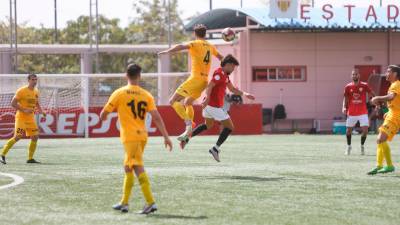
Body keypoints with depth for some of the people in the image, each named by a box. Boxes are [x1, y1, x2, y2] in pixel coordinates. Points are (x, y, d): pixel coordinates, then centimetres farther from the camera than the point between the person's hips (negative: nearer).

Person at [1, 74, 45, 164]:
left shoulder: (36, 91, 10)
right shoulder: (21, 91, -12)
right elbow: (13, 103, -13)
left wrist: (41, 111, 6)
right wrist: (24, 110, -21)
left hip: (31, 118, 7)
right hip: (21, 117, -7)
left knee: (35, 137, 2)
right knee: (17, 137, -14)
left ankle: (30, 158, 11)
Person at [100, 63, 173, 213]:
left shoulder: (119, 94, -5)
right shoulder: (146, 95, 4)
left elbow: (103, 115, 2)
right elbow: (157, 118, -4)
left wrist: (103, 117, 27)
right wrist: (166, 137, -4)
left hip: (129, 136, -5)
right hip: (142, 135, 5)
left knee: (139, 169, -9)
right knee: (128, 168, 17)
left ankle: (151, 202, -19)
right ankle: (124, 203, 22)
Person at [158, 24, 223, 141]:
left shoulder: (196, 44, -6)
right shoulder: (210, 46, 16)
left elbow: (182, 46, -26)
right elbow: (220, 56, 35)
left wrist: (167, 51, -36)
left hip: (195, 78, -8)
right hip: (205, 80, 8)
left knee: (173, 101, -9)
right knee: (187, 103, 26)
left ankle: (189, 124, -24)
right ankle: (189, 131, 24)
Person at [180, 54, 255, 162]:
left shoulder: (225, 75, 16)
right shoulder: (220, 73, -15)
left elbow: (232, 89, 26)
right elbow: (209, 86, -27)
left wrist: (244, 94, 18)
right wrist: (208, 98, -40)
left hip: (209, 105, 10)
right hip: (215, 106, -10)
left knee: (208, 125, 30)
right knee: (229, 127, 0)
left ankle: (186, 138, 24)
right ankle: (215, 149, -2)